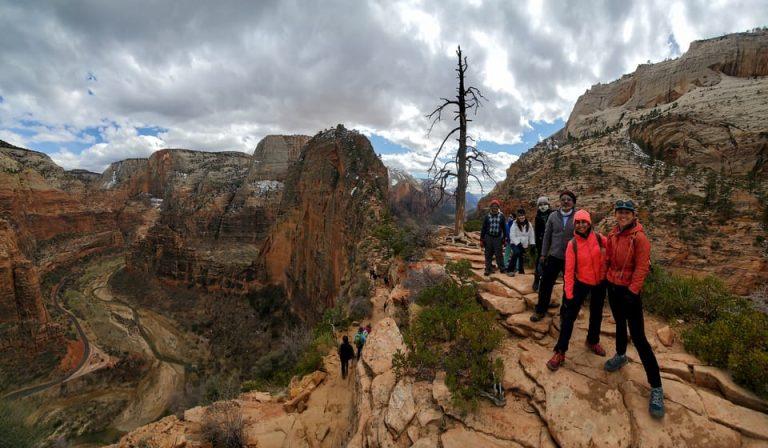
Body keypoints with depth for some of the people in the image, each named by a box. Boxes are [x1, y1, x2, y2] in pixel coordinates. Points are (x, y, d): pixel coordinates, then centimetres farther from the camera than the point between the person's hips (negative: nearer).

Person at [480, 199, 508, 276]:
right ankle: (488, 269, 12)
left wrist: (504, 239, 5)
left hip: (498, 238, -1)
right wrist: (482, 239, 4)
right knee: (488, 254, 4)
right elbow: (483, 228, 6)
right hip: (488, 237, 1)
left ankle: (502, 268, 8)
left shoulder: (501, 216, 3)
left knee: (499, 254, -5)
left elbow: (504, 228, 8)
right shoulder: (487, 216, 3)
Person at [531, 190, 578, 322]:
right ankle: (540, 310, 21)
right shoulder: (553, 216, -1)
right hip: (554, 256, 1)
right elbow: (547, 236, 3)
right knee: (545, 283, 6)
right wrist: (543, 254, 2)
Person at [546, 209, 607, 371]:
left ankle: (593, 341, 47)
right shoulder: (572, 244, -16)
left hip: (600, 282, 3)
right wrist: (569, 293, -17)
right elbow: (569, 270, -16)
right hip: (581, 283, -3)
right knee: (569, 316, -6)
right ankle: (560, 352, 2)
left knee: (596, 315, 21)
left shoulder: (599, 238, -11)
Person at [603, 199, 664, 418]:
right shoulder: (613, 235, 4)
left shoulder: (639, 237, -16)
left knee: (638, 337, -6)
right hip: (613, 287, 6)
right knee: (619, 323, 24)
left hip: (629, 291, -6)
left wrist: (632, 291, -20)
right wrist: (606, 278, 13)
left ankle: (656, 388, 5)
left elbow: (642, 267, -18)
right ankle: (621, 355, 47)